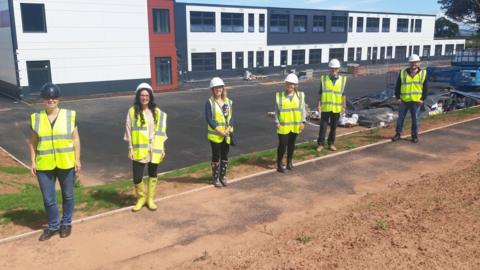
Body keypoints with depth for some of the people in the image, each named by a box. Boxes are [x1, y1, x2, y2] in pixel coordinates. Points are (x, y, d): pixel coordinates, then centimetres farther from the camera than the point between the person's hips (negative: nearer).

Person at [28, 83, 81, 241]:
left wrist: (77, 159, -3)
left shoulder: (69, 115, -3)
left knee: (67, 195, 13)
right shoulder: (36, 118, 2)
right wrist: (33, 161, 2)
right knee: (48, 199, 8)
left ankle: (66, 223, 32)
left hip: (66, 164, -1)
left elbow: (75, 139, 0)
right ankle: (53, 226, 27)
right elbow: (33, 142, 7)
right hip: (44, 166, 1)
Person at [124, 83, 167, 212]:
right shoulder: (132, 111, -3)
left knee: (152, 174, 12)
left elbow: (161, 131, 7)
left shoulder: (157, 112, 4)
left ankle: (150, 199, 28)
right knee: (137, 177, -4)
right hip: (139, 150, -2)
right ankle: (141, 198, 22)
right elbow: (129, 131, -2)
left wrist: (162, 148, 4)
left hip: (154, 149, 3)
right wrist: (130, 148, -7)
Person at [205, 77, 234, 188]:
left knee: (225, 156, 12)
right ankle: (215, 178, 16)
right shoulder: (209, 102, -8)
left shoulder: (228, 101, 6)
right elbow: (209, 119, -13)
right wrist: (219, 131, -19)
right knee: (216, 157, 4)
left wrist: (228, 129, -12)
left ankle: (223, 176, 26)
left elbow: (231, 117, 4)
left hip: (227, 135, 4)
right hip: (215, 135, -4)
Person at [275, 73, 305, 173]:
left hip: (295, 125, 2)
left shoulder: (300, 95, 0)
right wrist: (277, 122, -7)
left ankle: (289, 162, 31)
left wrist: (302, 121, -4)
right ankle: (279, 164, 11)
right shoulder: (280, 95, -3)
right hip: (283, 125, -2)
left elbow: (303, 109, 3)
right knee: (282, 145, -3)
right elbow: (277, 110, 0)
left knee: (291, 144, 15)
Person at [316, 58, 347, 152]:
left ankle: (331, 144, 22)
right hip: (325, 107, -1)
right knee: (323, 126, 1)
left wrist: (344, 106, 3)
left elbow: (343, 94, 5)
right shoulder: (324, 79, -1)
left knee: (333, 127, 10)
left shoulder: (343, 80, 1)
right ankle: (320, 143, 11)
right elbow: (320, 93, 1)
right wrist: (319, 104, -4)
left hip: (336, 108, 1)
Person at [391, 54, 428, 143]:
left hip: (416, 101, -1)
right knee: (400, 118, 5)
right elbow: (398, 86, 6)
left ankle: (415, 136, 16)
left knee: (415, 119, 5)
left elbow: (426, 88, 5)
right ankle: (398, 134, 17)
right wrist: (398, 97, -1)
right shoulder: (403, 73, 3)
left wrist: (422, 99, -2)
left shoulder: (423, 73, 2)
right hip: (404, 101, 1)